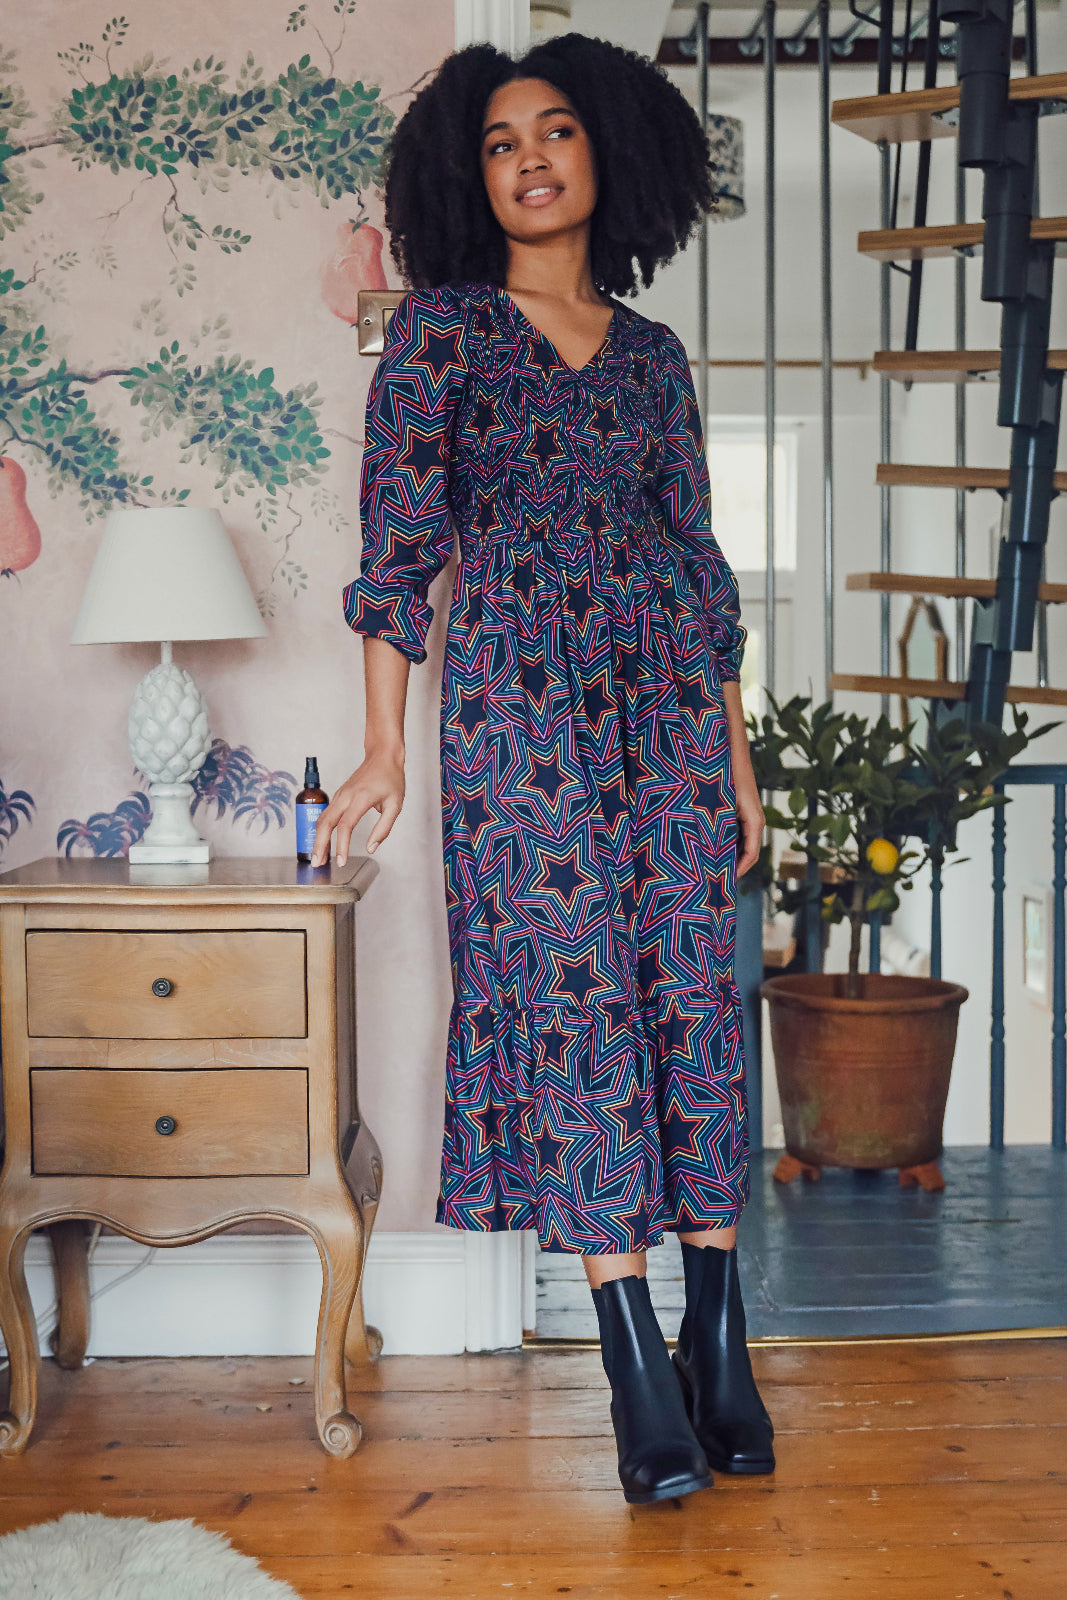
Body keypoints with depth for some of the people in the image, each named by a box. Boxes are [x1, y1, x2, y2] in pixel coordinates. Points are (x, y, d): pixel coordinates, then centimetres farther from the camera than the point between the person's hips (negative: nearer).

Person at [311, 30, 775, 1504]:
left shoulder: (654, 354, 15)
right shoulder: (440, 326, 5)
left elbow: (700, 562, 15)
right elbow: (398, 543, -1)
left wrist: (736, 758, 10)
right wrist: (385, 753, -7)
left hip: (667, 703, 4)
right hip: (519, 704, -3)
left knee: (695, 997, 0)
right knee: (574, 1000, -6)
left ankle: (718, 1345, 10)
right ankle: (647, 1382, 0)